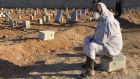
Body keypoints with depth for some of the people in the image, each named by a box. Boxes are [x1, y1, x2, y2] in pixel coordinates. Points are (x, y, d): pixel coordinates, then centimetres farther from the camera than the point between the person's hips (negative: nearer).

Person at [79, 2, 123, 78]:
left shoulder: (107, 22, -29)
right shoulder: (101, 19, 4)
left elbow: (102, 40, -29)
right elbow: (98, 33, 18)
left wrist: (93, 41, -10)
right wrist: (92, 38, -1)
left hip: (111, 47, -10)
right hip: (105, 42, 10)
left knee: (90, 47, -28)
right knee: (87, 39, 12)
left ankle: (90, 71, -15)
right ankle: (91, 62, 17)